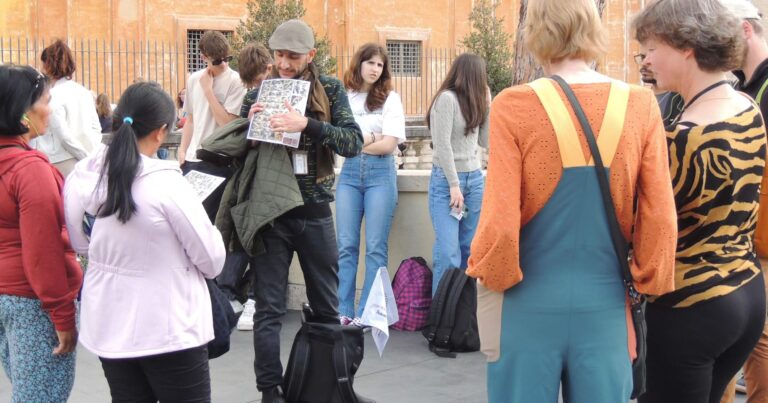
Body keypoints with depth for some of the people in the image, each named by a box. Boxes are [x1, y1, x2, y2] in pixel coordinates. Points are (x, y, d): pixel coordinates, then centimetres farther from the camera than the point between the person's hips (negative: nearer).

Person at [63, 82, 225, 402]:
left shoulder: (82, 176, -5)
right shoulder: (166, 184, -21)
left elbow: (80, 244, 10)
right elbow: (212, 261, -14)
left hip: (108, 325, 6)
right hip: (169, 329, -5)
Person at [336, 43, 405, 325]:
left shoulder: (390, 99, 5)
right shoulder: (343, 98, 8)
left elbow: (388, 145, -4)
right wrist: (370, 138, -6)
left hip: (380, 173, -2)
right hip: (350, 173, 2)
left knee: (375, 247, -2)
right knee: (346, 245, 0)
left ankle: (367, 313, 1)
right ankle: (343, 311, 4)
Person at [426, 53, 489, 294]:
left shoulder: (473, 101, 14)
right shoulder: (447, 98, -9)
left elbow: (486, 142, 13)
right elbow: (442, 145, -14)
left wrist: (487, 107, 10)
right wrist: (454, 185, -16)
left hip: (474, 179, 7)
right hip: (446, 180, -7)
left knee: (469, 250, 5)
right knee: (448, 252, -11)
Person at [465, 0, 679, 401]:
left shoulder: (513, 106, -12)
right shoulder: (640, 106, -4)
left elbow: (500, 219, -13)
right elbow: (660, 220, -3)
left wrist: (488, 276, 4)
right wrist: (648, 285, 11)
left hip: (529, 307, -2)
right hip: (605, 309, 2)